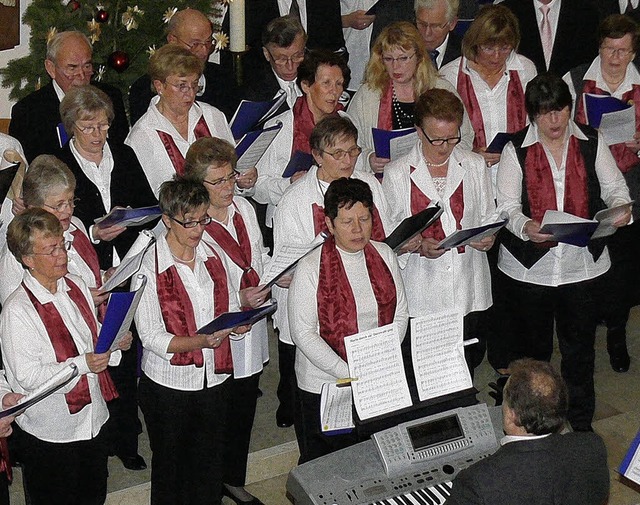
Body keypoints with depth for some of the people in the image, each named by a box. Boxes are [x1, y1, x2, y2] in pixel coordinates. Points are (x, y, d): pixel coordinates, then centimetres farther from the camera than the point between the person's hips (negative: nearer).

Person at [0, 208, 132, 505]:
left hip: (92, 417, 7)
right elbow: (28, 376, -22)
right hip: (48, 433, -6)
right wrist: (82, 364, -27)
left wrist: (116, 343, -6)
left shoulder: (76, 286, 2)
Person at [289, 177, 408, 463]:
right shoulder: (310, 268, -11)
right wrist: (349, 373, -20)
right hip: (323, 385, -4)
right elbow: (303, 333, -14)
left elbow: (400, 315, 5)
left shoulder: (384, 256, 3)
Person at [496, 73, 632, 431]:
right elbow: (507, 205, -7)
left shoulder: (592, 143, 2)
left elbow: (614, 187, 5)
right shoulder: (516, 149, -4)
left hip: (583, 264, 2)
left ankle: (581, 421, 32)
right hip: (530, 266, -1)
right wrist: (525, 227, -29)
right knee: (532, 347, 12)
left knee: (580, 346, 13)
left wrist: (621, 208, -18)